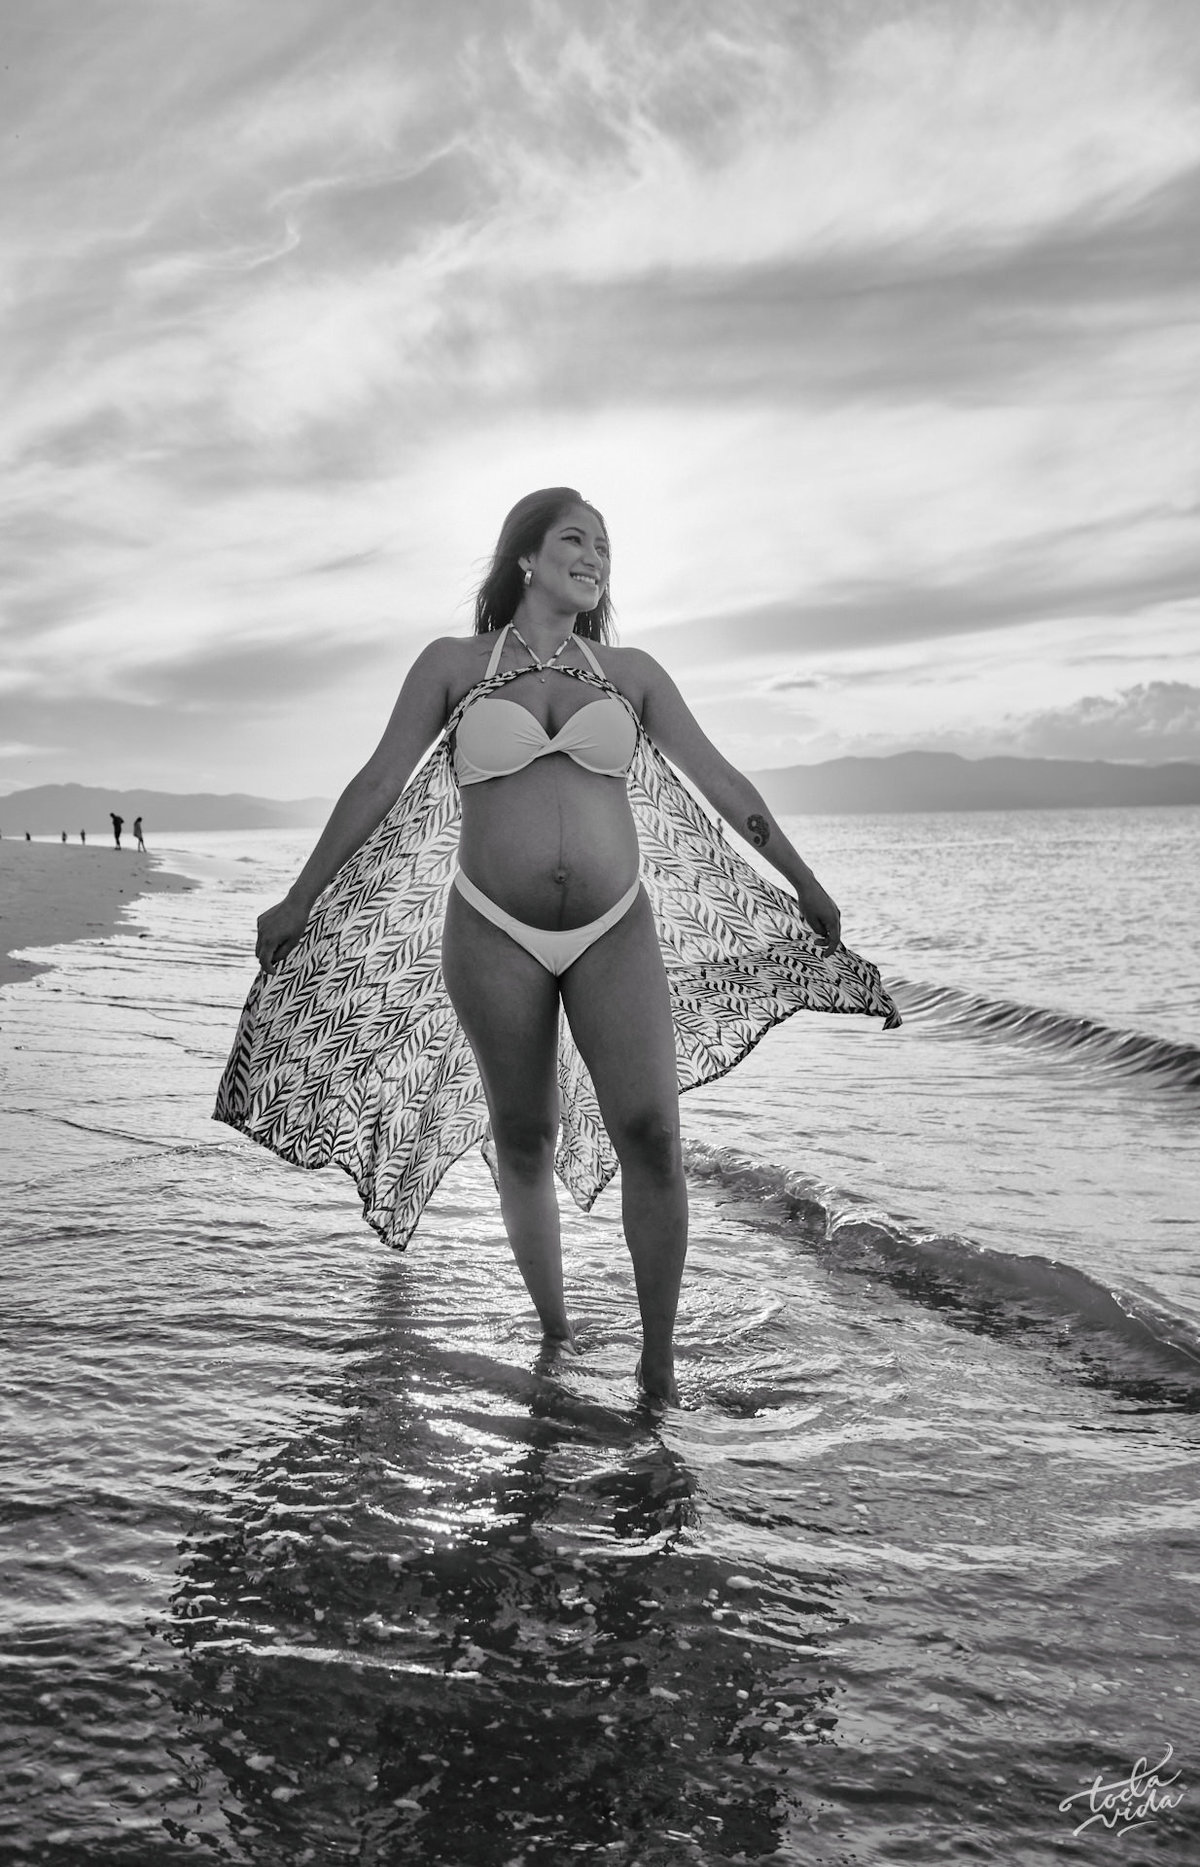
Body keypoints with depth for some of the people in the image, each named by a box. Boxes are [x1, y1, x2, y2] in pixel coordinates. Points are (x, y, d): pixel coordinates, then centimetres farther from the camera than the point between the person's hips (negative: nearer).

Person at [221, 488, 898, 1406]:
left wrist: (806, 885, 13)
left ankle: (660, 1363, 2)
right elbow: (376, 786, 4)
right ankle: (555, 1331, 27)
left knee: (652, 1138, -11)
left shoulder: (630, 671, 7)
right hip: (496, 936, -1)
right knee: (524, 1144, 7)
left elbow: (722, 781, 9)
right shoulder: (454, 662, 3)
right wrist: (298, 903, 5)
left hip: (616, 931, 1)